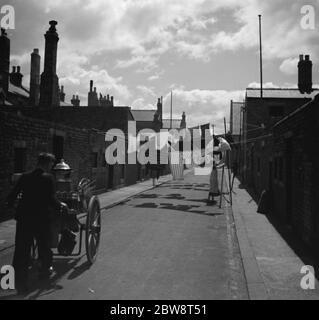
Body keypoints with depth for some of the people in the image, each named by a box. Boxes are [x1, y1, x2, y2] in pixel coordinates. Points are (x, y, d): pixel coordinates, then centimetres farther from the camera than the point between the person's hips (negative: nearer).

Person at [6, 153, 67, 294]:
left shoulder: (25, 177, 3)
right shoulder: (48, 178, -11)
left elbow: (13, 194, 5)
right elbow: (51, 200, -16)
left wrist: (10, 203, 26)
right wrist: (61, 206, 3)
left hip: (23, 218, 3)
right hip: (41, 219, -3)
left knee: (21, 250, 8)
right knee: (44, 246, 20)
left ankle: (20, 282, 11)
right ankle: (45, 270, 39)